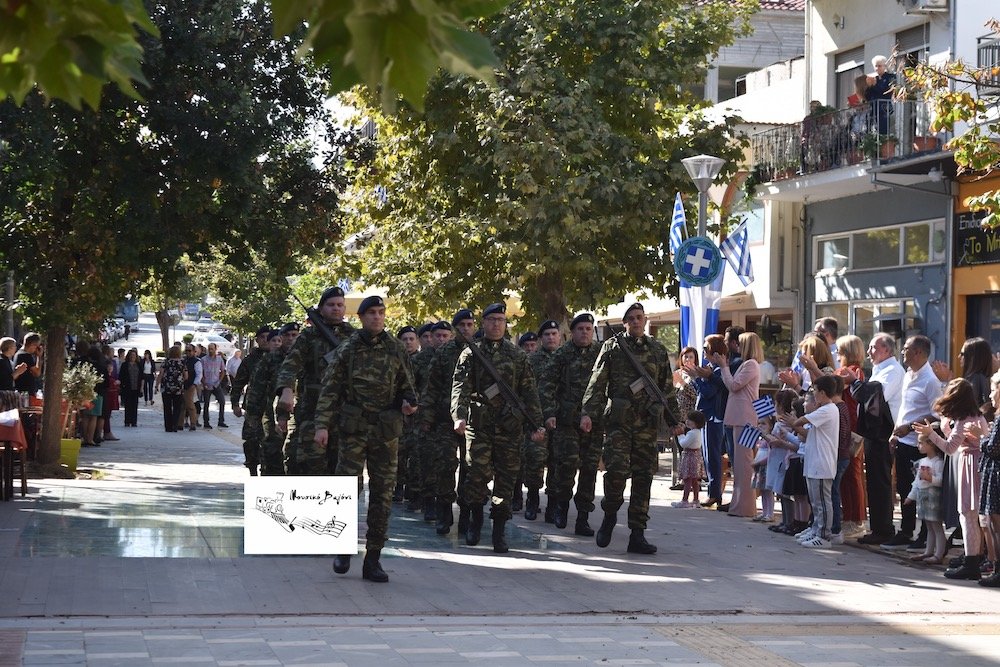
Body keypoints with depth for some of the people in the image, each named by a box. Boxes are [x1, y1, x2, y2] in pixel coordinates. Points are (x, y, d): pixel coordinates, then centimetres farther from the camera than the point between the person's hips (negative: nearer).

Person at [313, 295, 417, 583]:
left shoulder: (396, 349, 6)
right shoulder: (347, 349, 1)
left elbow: (406, 384, 16)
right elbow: (329, 389, 0)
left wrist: (408, 401, -6)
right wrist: (322, 426, -9)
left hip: (386, 430, 2)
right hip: (353, 428, -2)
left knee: (382, 494, 3)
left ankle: (373, 559, 9)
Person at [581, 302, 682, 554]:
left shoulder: (658, 349, 14)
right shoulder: (612, 347, 6)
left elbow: (667, 388, 19)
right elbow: (597, 383, 1)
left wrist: (674, 420, 16)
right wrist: (588, 412, -11)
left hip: (647, 423, 3)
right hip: (618, 420, -3)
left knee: (643, 477, 2)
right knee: (616, 469, -17)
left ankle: (637, 535, 6)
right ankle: (609, 515, 9)